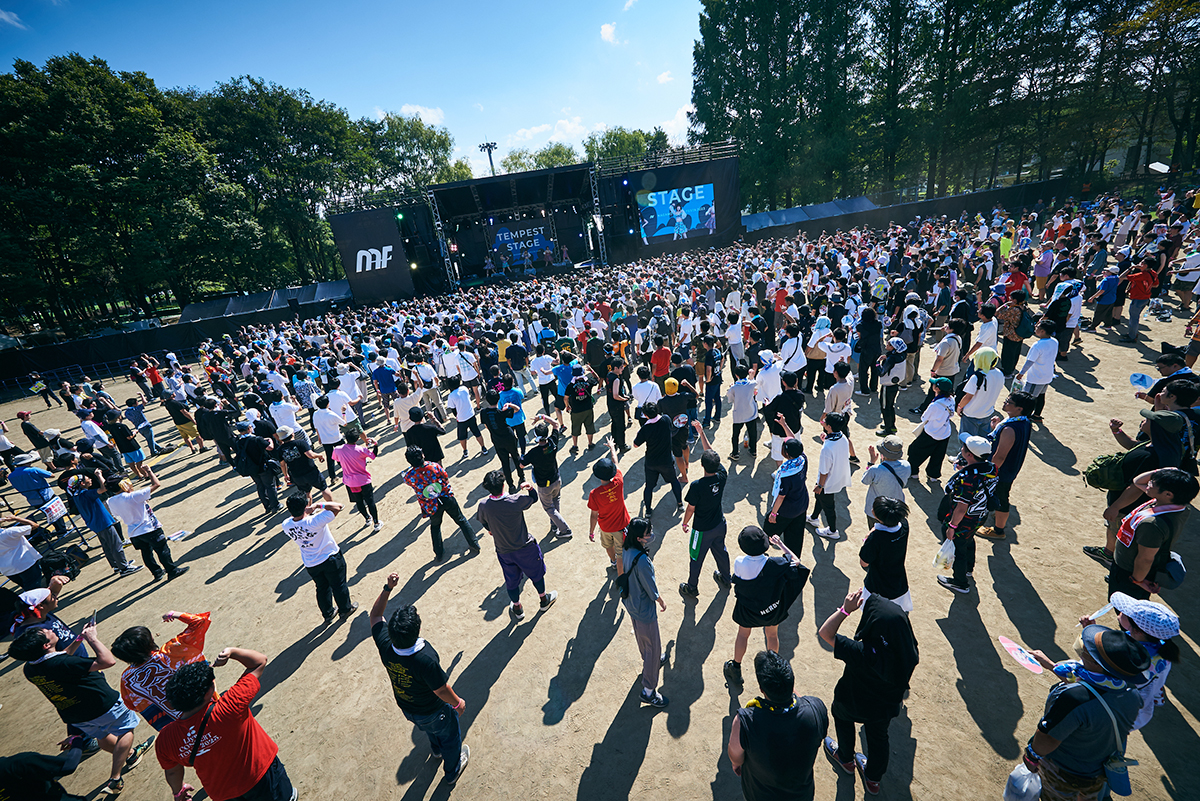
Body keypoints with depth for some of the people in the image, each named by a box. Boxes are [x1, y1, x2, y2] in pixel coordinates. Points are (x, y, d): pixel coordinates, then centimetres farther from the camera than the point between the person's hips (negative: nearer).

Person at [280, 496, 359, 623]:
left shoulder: (286, 525, -17)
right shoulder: (314, 521, -34)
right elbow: (337, 507, -32)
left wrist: (306, 513, -1)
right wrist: (318, 505, -28)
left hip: (310, 564, 5)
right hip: (330, 558, -4)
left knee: (322, 588, 26)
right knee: (338, 585, 19)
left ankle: (328, 615, 43)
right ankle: (345, 609, 38)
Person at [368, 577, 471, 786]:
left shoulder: (385, 646, -31)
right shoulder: (426, 660, -44)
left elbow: (375, 616, -14)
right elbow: (442, 690, -27)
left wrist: (387, 588, -21)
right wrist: (458, 703, -9)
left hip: (405, 708, 5)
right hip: (432, 711, -5)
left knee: (430, 728, 38)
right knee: (450, 736, 27)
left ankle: (437, 750, 67)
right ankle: (452, 772, 54)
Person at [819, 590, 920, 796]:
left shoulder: (862, 653, -46)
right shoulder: (908, 650, -31)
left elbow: (825, 633, -36)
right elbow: (915, 660, -6)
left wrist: (845, 609, -39)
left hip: (853, 704, -3)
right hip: (887, 706, 4)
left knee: (840, 713, 31)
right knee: (878, 737, 31)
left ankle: (846, 759, 55)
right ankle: (873, 779, 56)